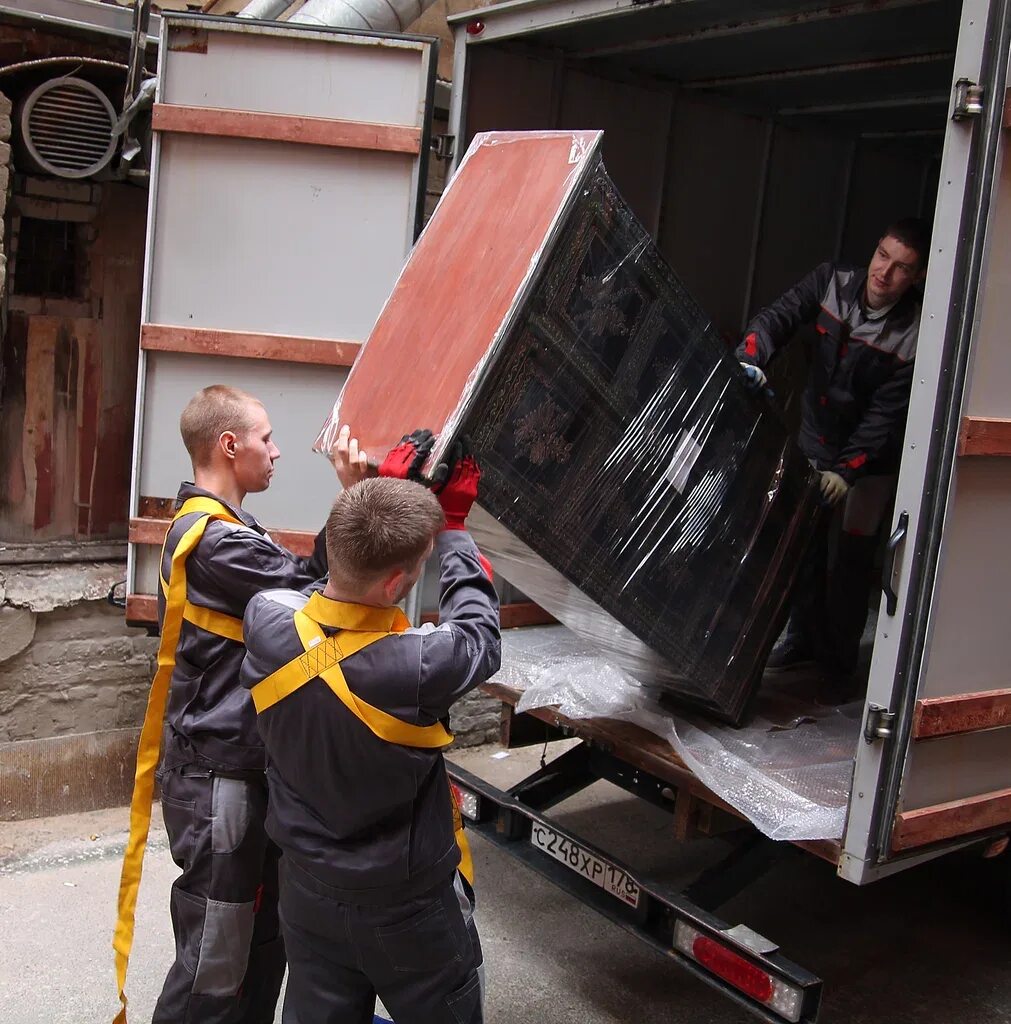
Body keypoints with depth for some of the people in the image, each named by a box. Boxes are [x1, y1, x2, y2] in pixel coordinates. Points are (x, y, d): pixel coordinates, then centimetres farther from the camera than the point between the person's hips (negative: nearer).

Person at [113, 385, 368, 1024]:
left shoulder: (205, 526, 12)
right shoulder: (218, 541, -21)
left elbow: (296, 583, 8)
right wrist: (351, 499, -19)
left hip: (246, 767, 10)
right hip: (219, 778, -10)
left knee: (266, 935, 21)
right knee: (218, 956, 3)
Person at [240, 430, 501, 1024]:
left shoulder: (267, 621, -20)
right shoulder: (417, 666, -34)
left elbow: (333, 575, 3)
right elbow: (480, 636, -11)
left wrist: (373, 500, 3)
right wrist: (454, 526, -2)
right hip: (410, 909, -4)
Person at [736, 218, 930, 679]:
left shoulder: (914, 338, -23)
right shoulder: (832, 283, -12)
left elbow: (884, 415, -24)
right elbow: (778, 317, -15)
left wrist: (846, 470, -33)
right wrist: (749, 359, -35)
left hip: (871, 458, -4)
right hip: (814, 442, 4)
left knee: (853, 555, 2)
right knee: (805, 541, 11)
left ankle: (840, 658, 18)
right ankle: (805, 636, 28)